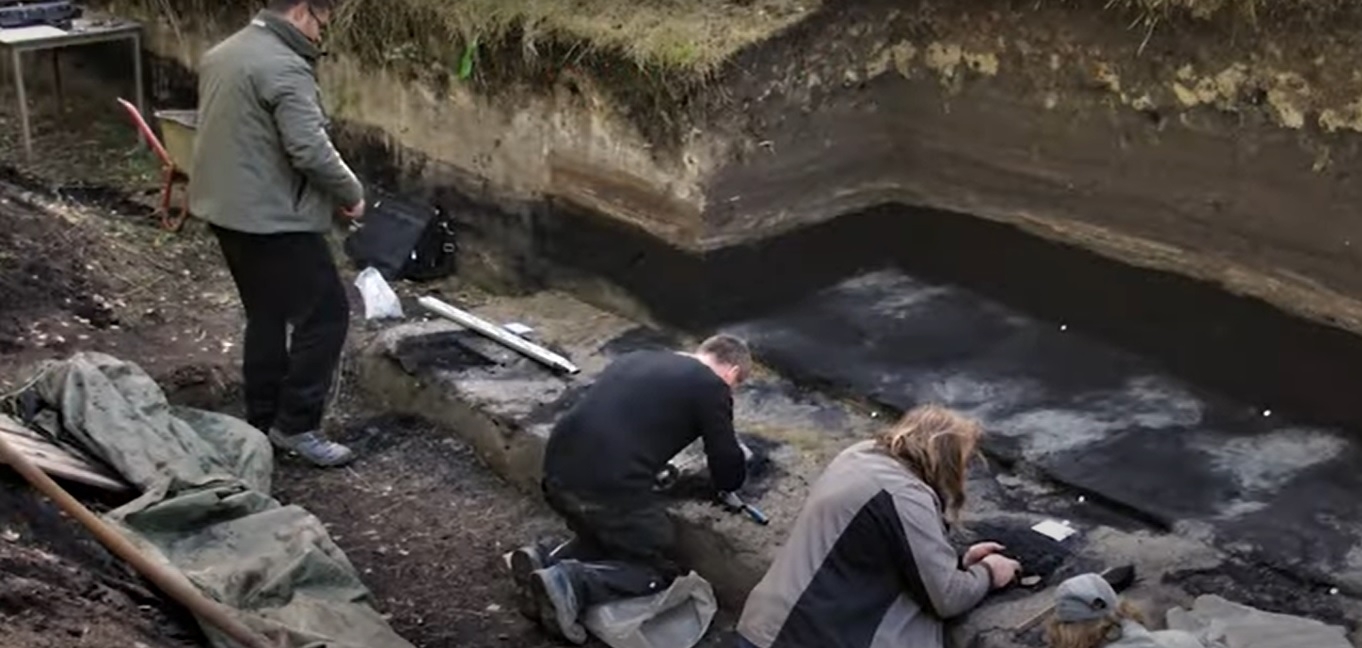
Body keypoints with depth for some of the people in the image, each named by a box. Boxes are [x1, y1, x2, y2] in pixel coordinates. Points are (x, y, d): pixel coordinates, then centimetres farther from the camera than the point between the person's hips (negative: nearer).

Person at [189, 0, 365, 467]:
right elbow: (310, 149, -24)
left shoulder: (222, 53, 13)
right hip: (272, 217, -10)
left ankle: (262, 420, 24)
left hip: (226, 209, 10)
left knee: (265, 315, 18)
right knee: (325, 313, -2)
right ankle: (295, 424, 1)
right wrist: (351, 193, -10)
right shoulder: (284, 66, -19)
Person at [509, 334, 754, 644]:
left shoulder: (638, 358, 24)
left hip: (558, 473, 7)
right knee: (660, 570, 13)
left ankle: (546, 560, 7)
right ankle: (571, 583, -8)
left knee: (607, 537, 32)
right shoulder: (711, 386, 4)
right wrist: (729, 461, 31)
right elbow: (730, 476, 9)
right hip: (610, 486, -7)